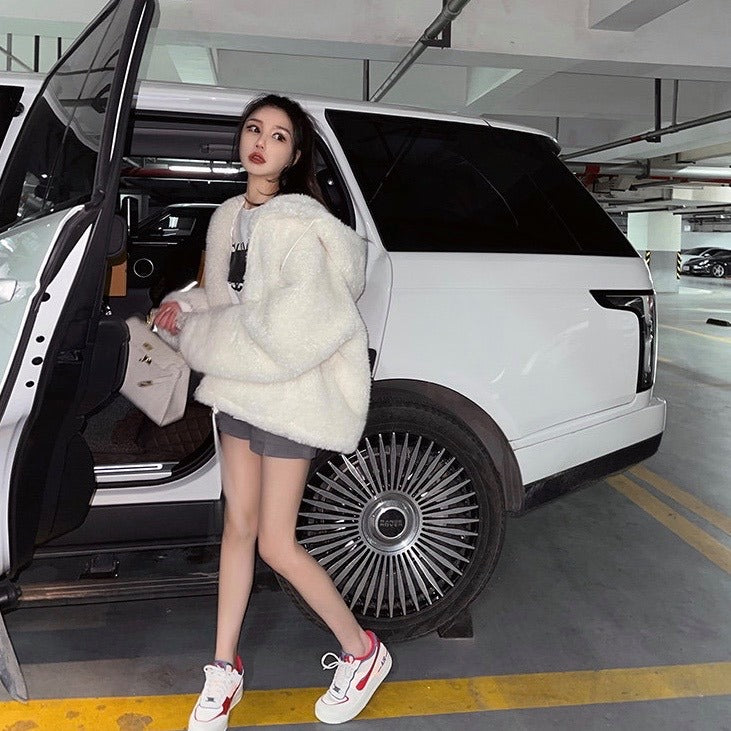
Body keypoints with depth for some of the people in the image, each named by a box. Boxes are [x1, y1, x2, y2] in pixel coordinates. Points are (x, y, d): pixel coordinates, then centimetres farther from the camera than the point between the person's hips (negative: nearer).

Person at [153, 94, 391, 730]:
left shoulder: (298, 224, -15)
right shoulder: (228, 218, 11)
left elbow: (289, 326, -22)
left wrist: (195, 333, -13)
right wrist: (185, 308, 0)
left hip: (289, 392, -7)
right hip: (238, 387, 7)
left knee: (277, 545, -1)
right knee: (238, 526, 13)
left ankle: (362, 651, 22)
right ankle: (225, 670, 28)